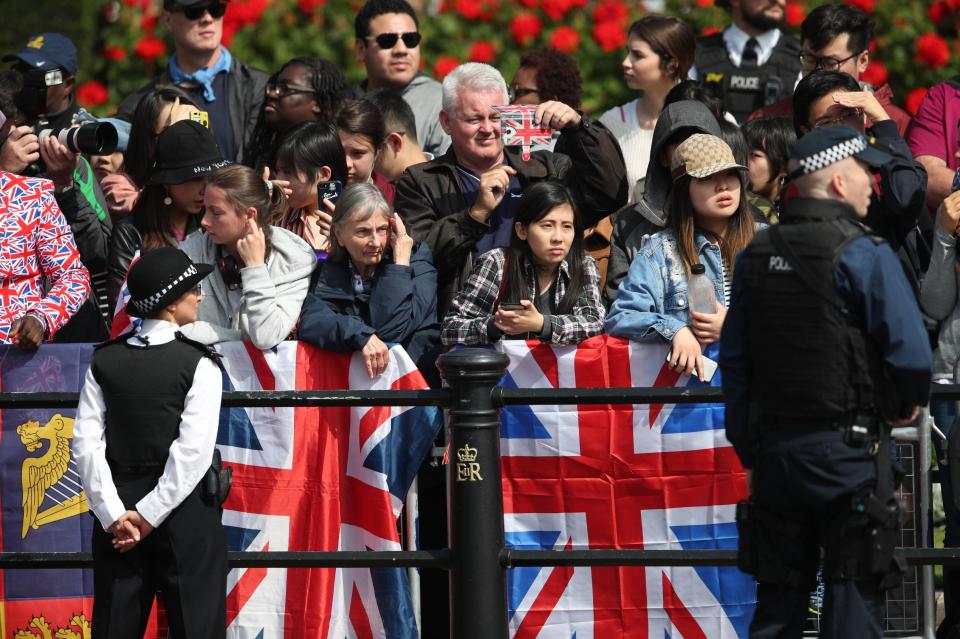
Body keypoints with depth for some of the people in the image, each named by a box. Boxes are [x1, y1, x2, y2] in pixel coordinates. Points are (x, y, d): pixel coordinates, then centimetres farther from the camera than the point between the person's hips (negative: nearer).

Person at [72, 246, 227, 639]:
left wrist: (114, 514, -6)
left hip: (120, 507, 4)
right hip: (185, 515, -4)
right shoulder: (199, 363, -8)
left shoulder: (105, 361, 2)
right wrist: (150, 515, -12)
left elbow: (87, 442, -4)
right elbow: (194, 449, -16)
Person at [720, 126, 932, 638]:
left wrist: (749, 452, 17)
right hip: (848, 451, -6)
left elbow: (733, 362, 12)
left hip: (773, 449, 6)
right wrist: (908, 405, 5)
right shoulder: (862, 254, -11)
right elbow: (911, 351, -16)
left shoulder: (754, 257, 9)